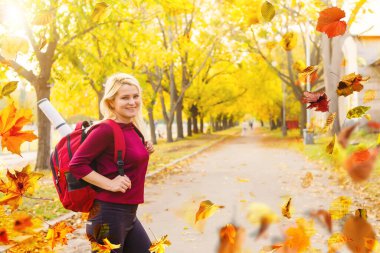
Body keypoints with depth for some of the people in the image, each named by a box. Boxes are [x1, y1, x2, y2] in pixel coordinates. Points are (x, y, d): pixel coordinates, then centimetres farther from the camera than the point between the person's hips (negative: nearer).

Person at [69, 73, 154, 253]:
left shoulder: (133, 129, 8)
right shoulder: (106, 130, -16)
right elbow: (76, 165, -19)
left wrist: (145, 152, 4)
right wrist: (110, 184, -21)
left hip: (129, 213, 9)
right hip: (109, 213, -9)